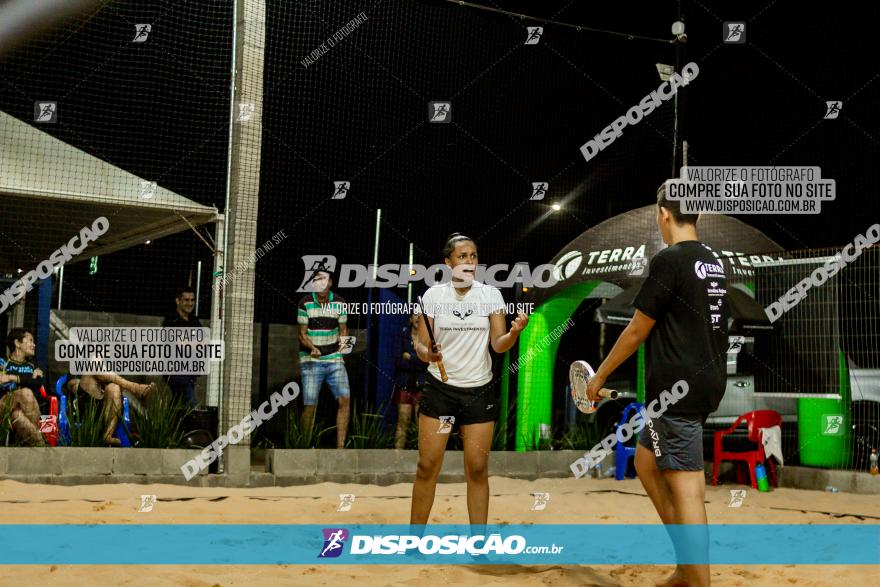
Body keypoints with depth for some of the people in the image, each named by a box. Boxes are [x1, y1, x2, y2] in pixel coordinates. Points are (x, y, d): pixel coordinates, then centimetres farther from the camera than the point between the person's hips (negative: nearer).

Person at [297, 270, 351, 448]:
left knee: (344, 399, -10)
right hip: (311, 361, -3)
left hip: (334, 359, 3)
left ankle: (340, 446, -5)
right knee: (310, 405, -5)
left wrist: (343, 342, -8)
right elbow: (302, 333, -4)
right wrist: (312, 349, -22)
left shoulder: (339, 303, 3)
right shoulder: (305, 303, -5)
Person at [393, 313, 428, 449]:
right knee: (402, 421, 0)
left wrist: (409, 357, -8)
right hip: (404, 384, 1)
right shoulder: (402, 334, 5)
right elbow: (398, 361, -3)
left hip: (422, 385, -1)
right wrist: (418, 363, -10)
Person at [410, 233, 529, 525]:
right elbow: (421, 344, -1)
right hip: (439, 388, -1)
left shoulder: (490, 294, -1)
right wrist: (428, 354, -24)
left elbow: (498, 344, -6)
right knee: (428, 466, -2)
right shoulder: (433, 295, -2)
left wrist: (514, 333, -27)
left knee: (477, 469, 1)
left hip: (479, 391, 1)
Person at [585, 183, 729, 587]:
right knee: (646, 460, 19)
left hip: (677, 387, -9)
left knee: (685, 487, -7)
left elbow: (637, 331, -8)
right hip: (708, 381, 9)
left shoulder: (669, 260, -13)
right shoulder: (713, 263, 10)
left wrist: (599, 376, 3)